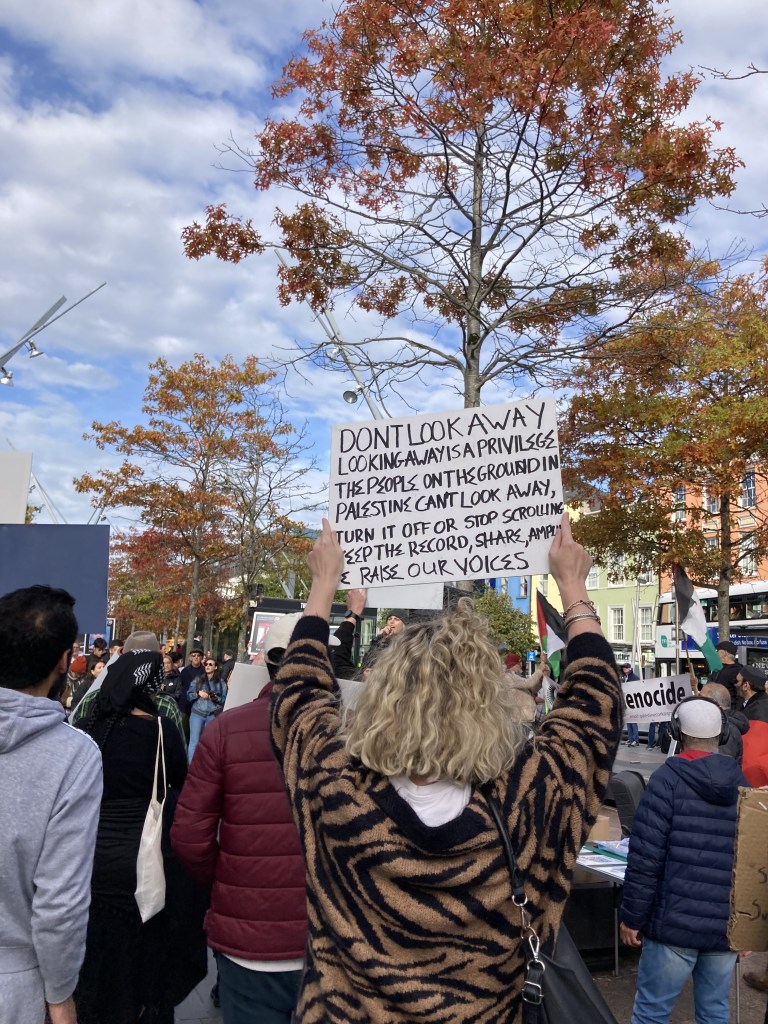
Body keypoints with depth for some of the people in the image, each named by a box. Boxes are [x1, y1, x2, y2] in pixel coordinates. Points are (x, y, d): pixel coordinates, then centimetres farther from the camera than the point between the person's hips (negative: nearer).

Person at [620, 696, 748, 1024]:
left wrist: (632, 916, -4)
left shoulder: (668, 779, -9)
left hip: (676, 922, -5)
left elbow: (645, 858, -13)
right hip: (728, 926, 5)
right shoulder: (742, 785, 7)